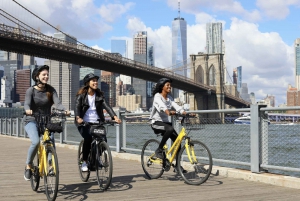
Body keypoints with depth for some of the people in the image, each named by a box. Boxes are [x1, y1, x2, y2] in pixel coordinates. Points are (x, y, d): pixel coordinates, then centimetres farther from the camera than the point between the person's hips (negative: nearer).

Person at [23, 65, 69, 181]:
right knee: (36, 142, -27)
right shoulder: (31, 90, -4)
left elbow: (57, 103, -11)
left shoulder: (50, 90, 2)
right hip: (32, 121, -3)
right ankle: (28, 166, -4)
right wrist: (28, 110, -43)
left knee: (51, 142, -21)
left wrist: (64, 110, -33)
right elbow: (27, 104, -19)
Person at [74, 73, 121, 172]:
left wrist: (114, 116, -21)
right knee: (88, 138, -29)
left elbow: (106, 106, -4)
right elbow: (77, 106, -13)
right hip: (84, 122, -3)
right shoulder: (81, 95, 1)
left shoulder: (99, 95, 9)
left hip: (97, 121, 3)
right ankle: (84, 161, -10)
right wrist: (78, 118, -34)